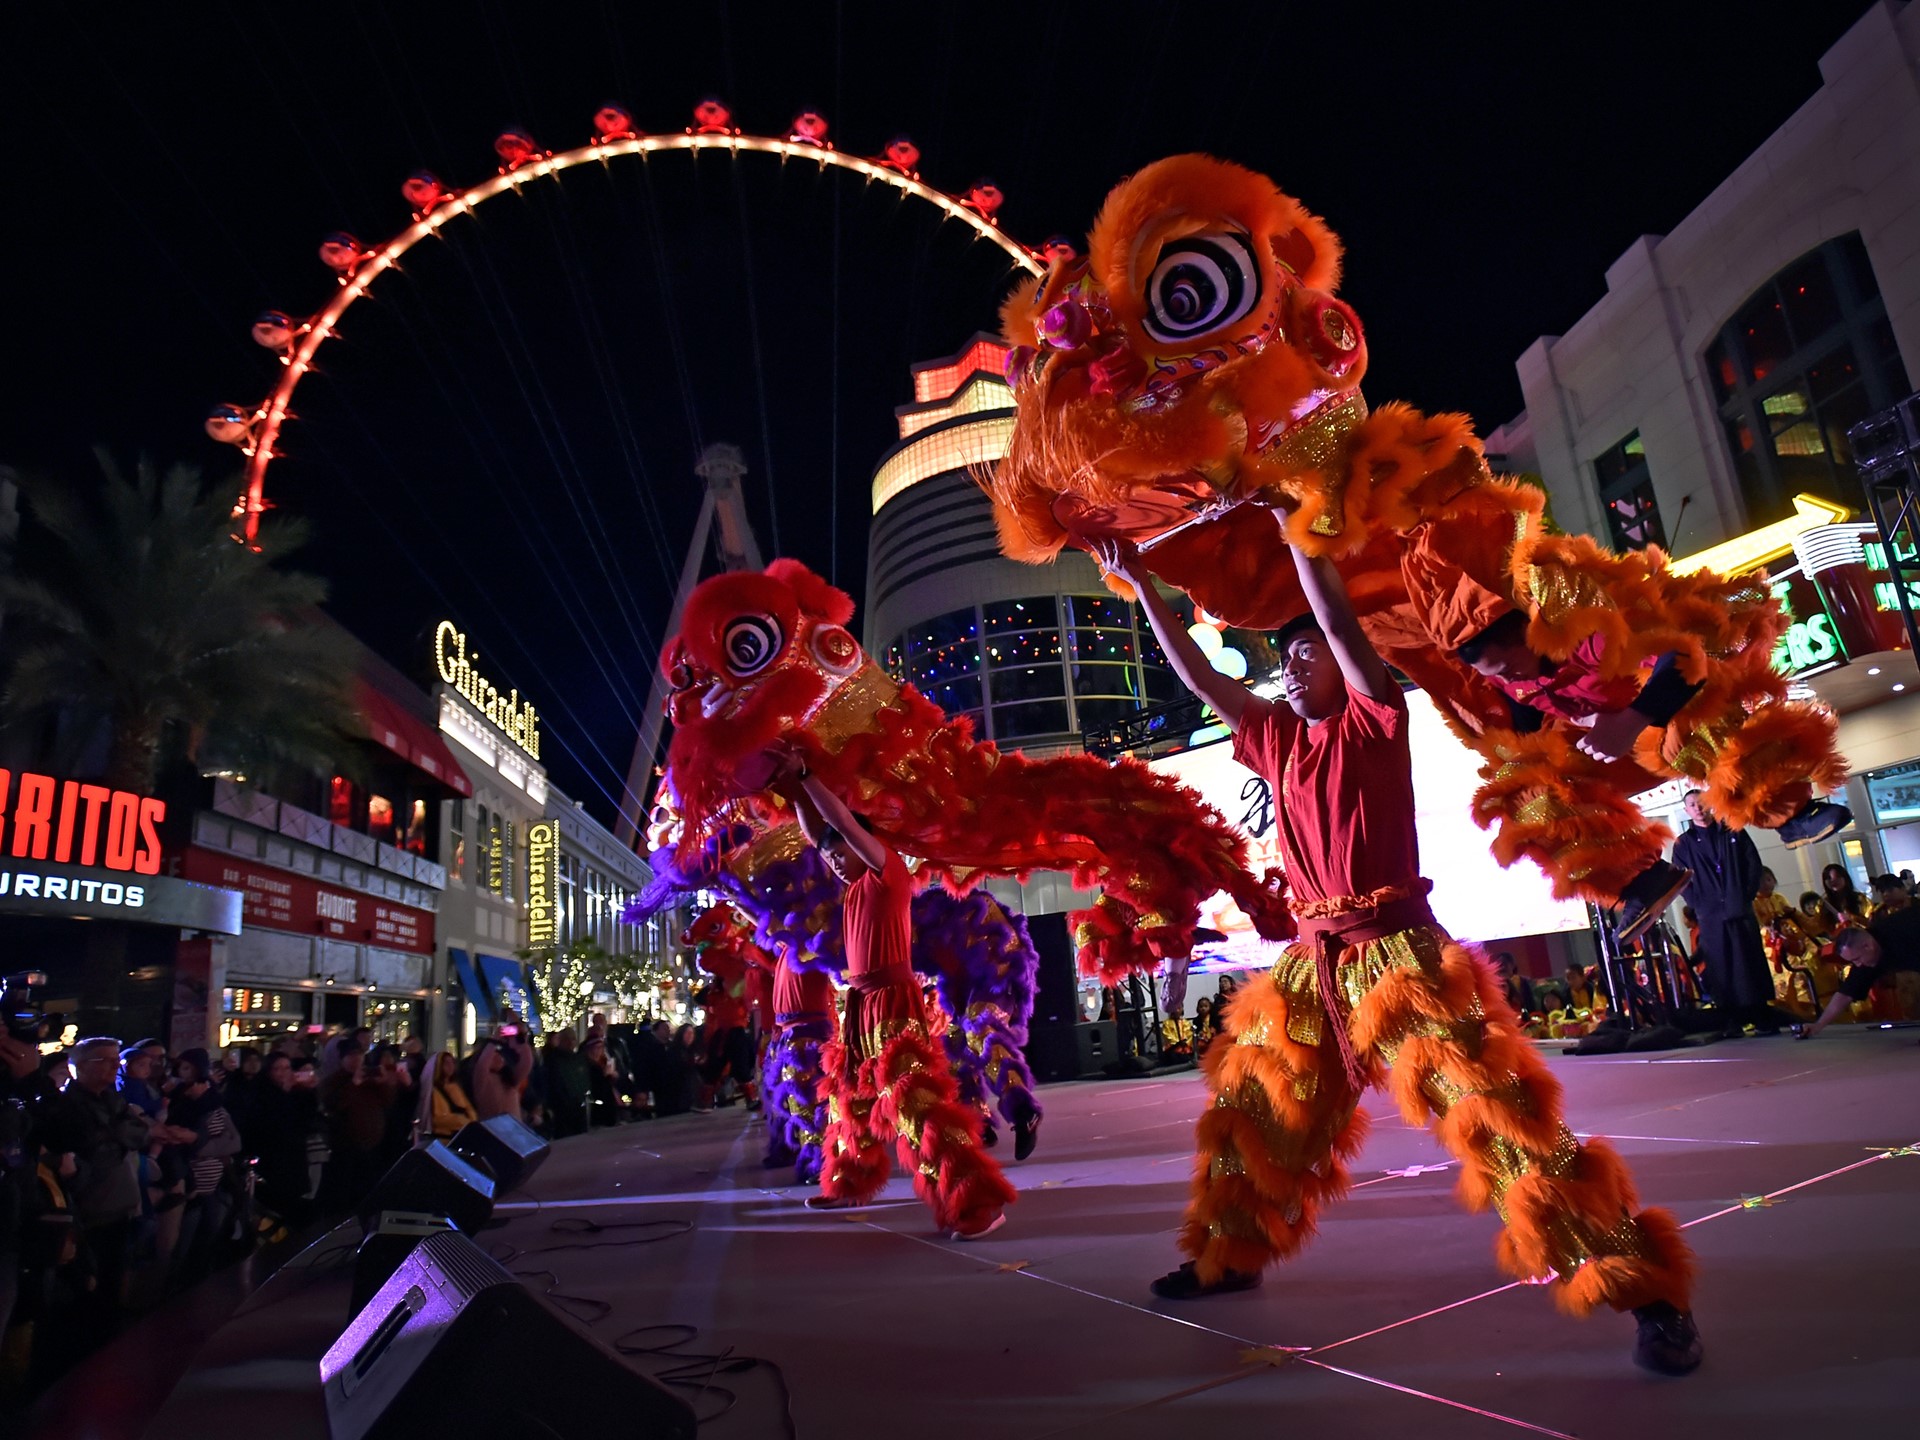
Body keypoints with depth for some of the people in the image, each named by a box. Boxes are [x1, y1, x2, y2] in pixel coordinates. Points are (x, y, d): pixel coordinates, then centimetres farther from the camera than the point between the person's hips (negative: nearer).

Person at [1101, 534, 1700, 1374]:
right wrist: (1139, 583, 12)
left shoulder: (1375, 718, -2)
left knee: (1495, 1111, -8)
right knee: (1255, 1109, 13)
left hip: (1398, 948, -6)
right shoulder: (1278, 739, 13)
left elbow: (1339, 620, -16)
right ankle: (1230, 1256, 31)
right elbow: (1198, 678, 13)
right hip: (1315, 961, 7)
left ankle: (1644, 1288, 3)